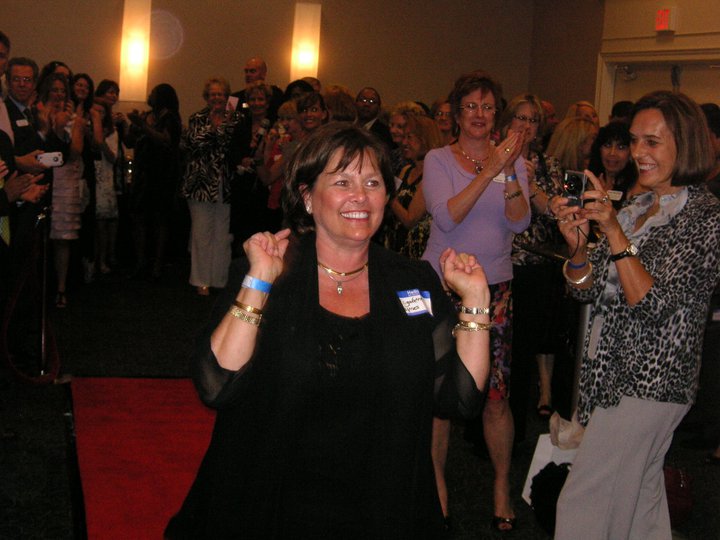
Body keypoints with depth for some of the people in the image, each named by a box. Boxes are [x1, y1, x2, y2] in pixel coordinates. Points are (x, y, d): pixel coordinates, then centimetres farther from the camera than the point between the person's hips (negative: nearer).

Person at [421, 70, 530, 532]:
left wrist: (509, 173, -20)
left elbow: (520, 223, -7)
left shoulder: (512, 160, 6)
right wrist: (490, 171, -23)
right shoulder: (438, 160, 0)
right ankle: (436, 481, 21)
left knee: (496, 394, -1)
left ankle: (503, 484, 18)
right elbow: (447, 216, -16)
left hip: (494, 287, 1)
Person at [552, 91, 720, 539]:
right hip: (615, 371, 8)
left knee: (583, 503, -5)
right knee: (641, 496, 17)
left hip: (649, 382, -8)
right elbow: (588, 289, 8)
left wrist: (614, 230, -25)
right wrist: (578, 245, -12)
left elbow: (653, 305, -21)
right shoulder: (639, 207, 11)